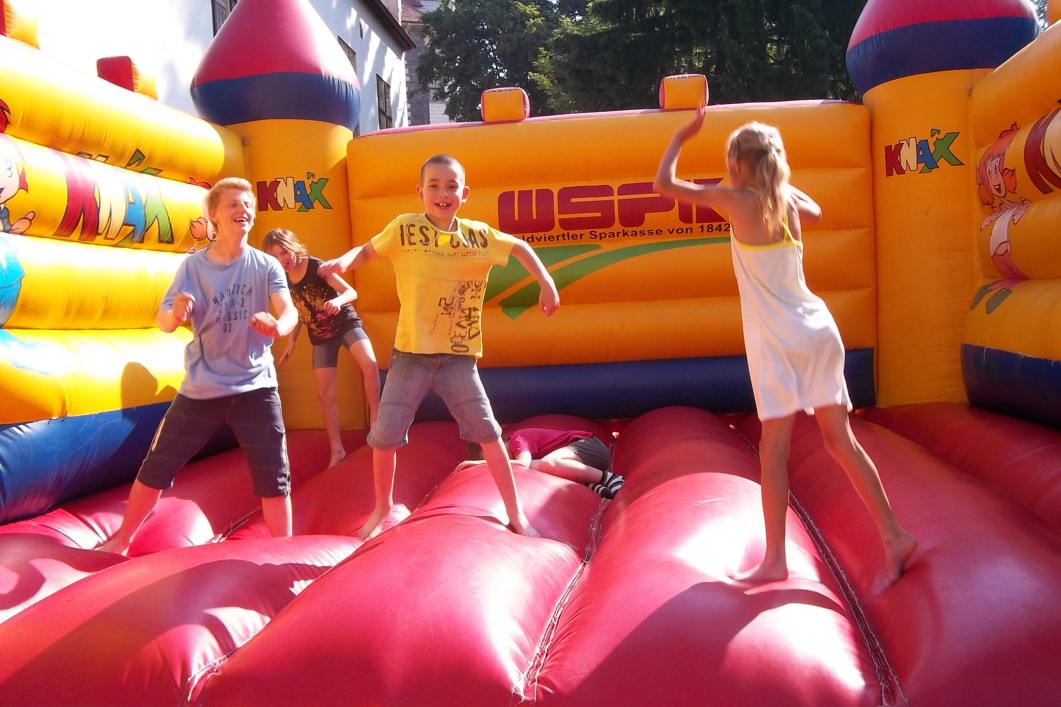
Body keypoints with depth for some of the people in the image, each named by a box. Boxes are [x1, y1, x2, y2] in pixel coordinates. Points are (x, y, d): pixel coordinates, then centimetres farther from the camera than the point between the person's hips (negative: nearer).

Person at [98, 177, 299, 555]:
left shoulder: (267, 265, -6)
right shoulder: (192, 266, -5)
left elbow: (290, 312, -18)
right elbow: (163, 320, -10)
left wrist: (278, 326, -43)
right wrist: (175, 314, -35)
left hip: (255, 386, -1)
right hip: (200, 387, 1)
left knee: (273, 477, 0)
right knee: (156, 468, 9)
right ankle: (121, 540, 30)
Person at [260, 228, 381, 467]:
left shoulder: (316, 267, -19)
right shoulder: (284, 280, -3)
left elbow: (351, 292, -22)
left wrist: (338, 301, -43)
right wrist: (291, 342, 7)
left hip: (346, 323, -5)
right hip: (320, 336, 5)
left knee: (369, 363, -32)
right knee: (325, 393, 4)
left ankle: (375, 419, -15)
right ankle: (336, 449, 16)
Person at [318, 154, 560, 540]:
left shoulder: (479, 235, -1)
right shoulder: (405, 229, -7)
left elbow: (519, 247, 16)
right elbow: (368, 250, 5)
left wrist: (546, 284, 7)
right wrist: (342, 261, -16)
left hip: (459, 357, 1)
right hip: (411, 353, -1)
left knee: (488, 431, 1)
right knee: (384, 435, 2)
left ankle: (515, 513, 17)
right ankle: (383, 508, 29)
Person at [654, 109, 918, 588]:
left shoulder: (737, 201, -7)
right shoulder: (788, 202, 10)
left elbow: (663, 183, -3)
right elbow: (814, 209, 36)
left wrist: (681, 136, 11)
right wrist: (776, 177, 35)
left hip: (779, 340, -7)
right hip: (818, 331, 7)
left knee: (773, 449, 0)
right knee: (840, 440, 11)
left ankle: (774, 559, 5)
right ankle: (893, 536, 13)